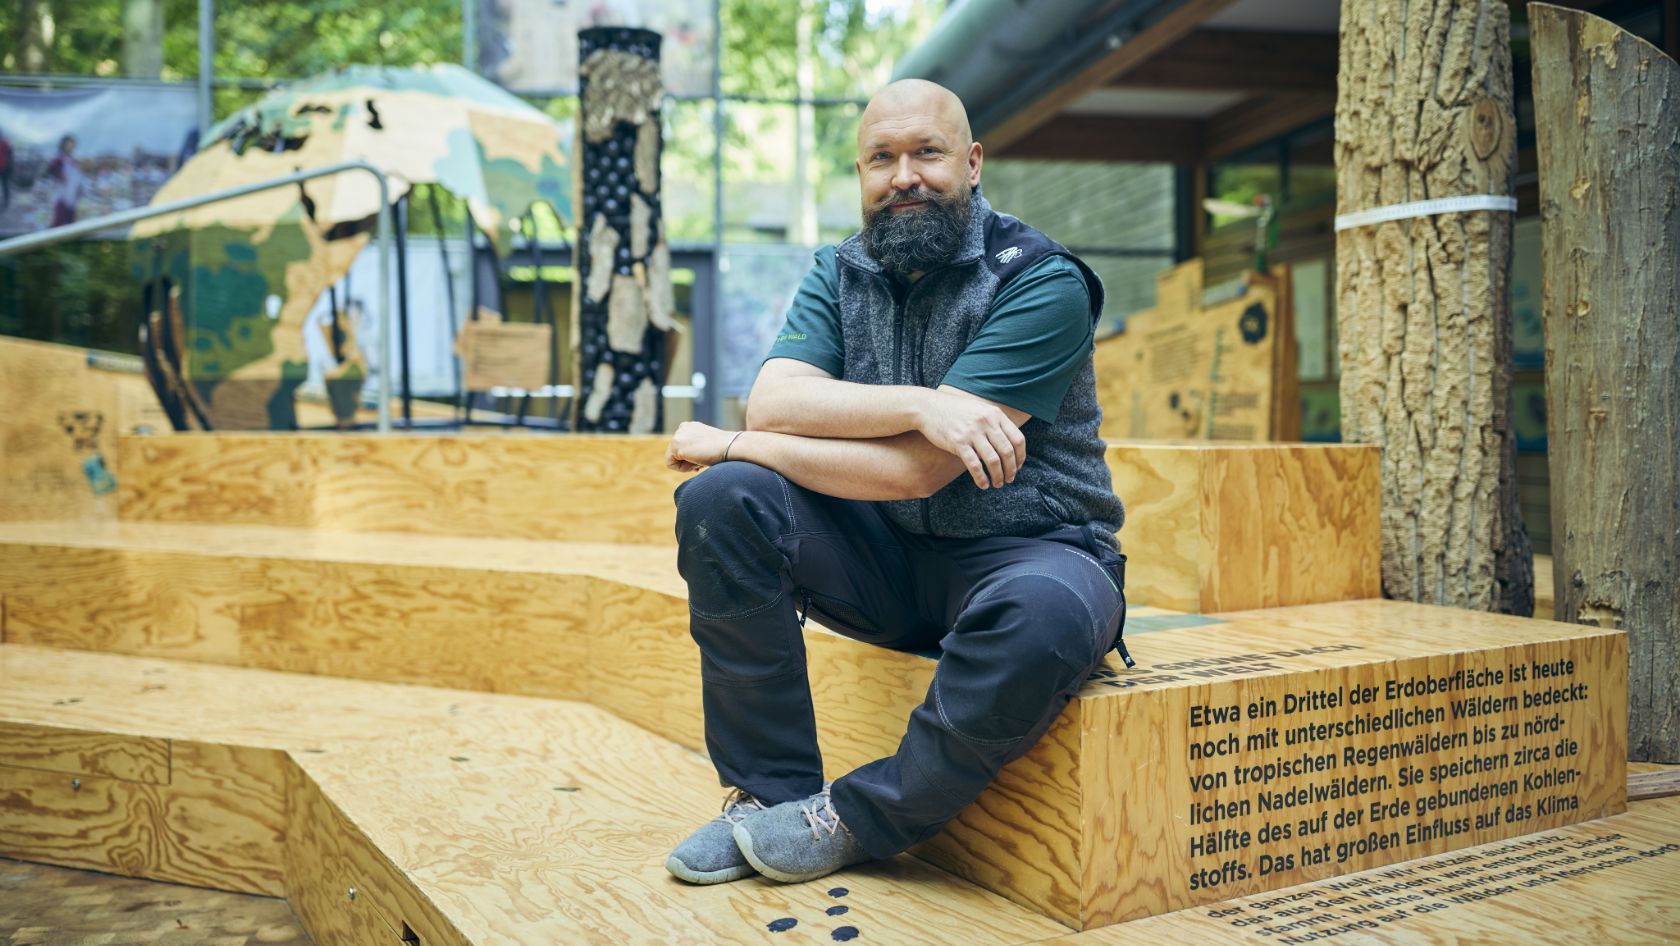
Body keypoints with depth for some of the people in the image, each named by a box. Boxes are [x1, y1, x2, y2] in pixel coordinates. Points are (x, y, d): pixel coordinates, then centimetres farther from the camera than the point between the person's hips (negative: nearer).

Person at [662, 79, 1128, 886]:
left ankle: (850, 821, -14)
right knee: (722, 501, -17)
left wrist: (735, 445, -14)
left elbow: (916, 470, -22)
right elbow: (771, 402, -13)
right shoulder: (838, 275, 5)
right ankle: (770, 794, -8)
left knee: (1045, 615, -38)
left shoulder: (1041, 282, -15)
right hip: (889, 558, 4)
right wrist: (918, 404, -28)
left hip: (1027, 549, -4)